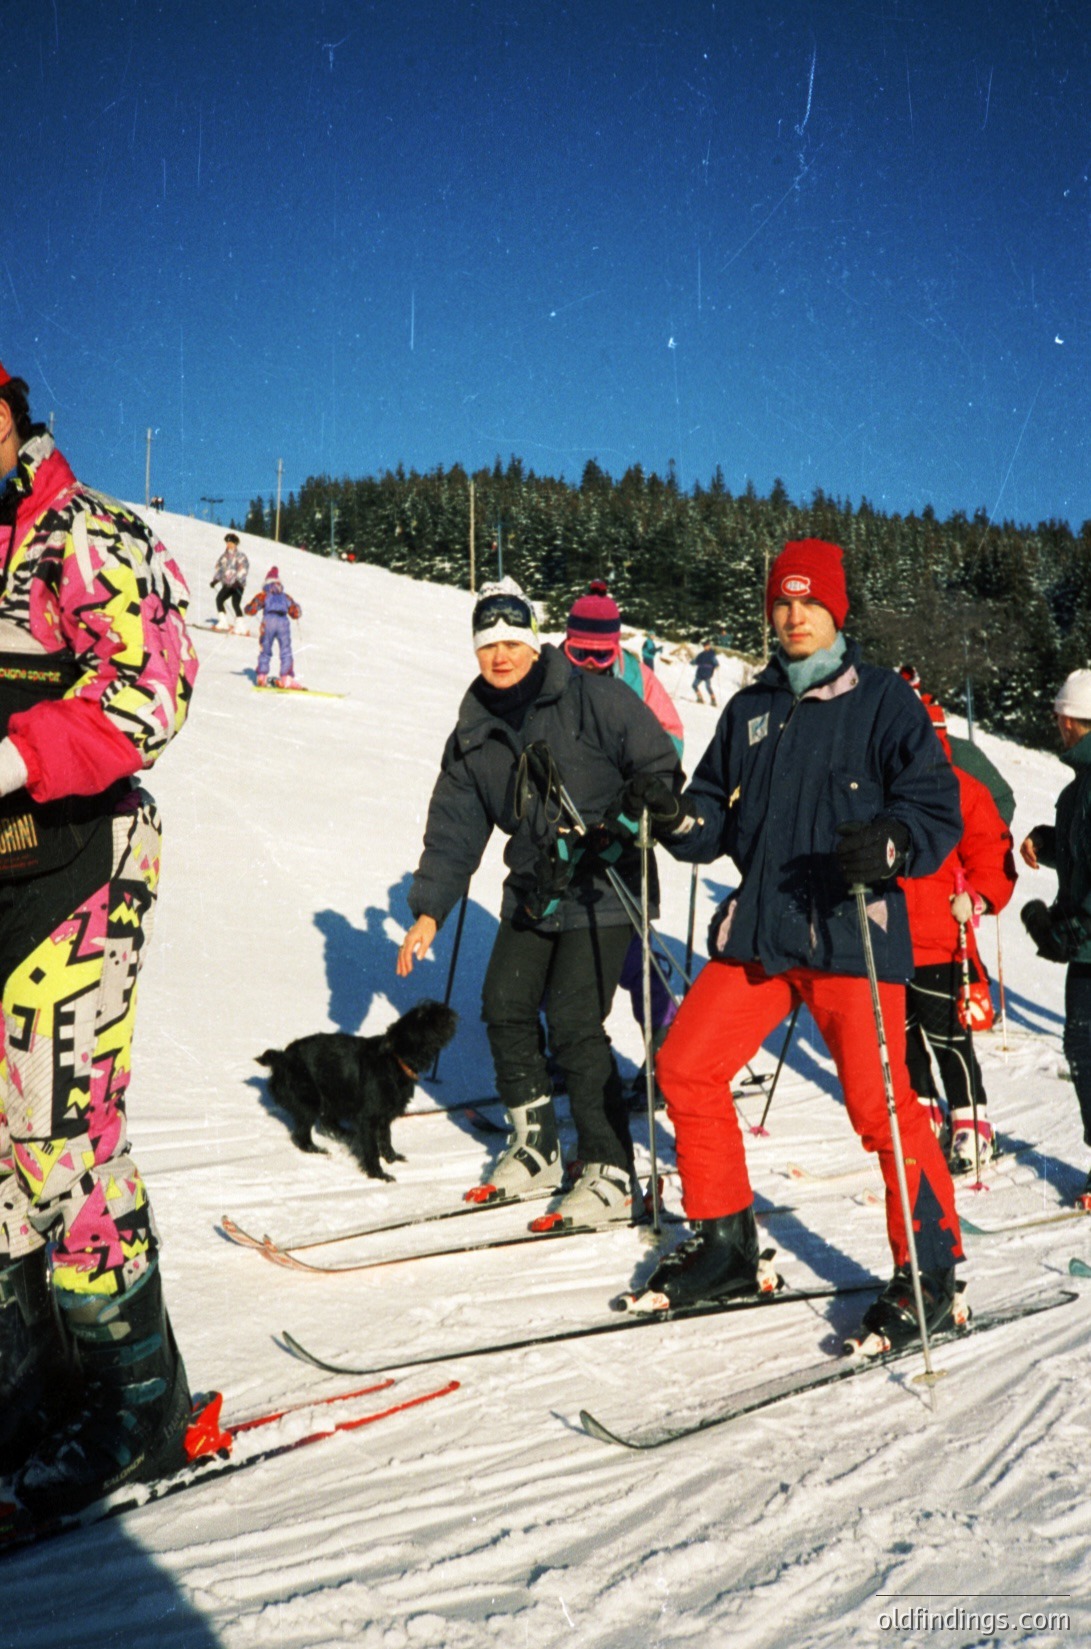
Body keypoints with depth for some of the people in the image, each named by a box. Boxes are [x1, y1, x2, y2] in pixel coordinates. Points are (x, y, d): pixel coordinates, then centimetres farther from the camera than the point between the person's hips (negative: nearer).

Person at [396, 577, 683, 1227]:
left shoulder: (592, 697, -10)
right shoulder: (473, 735, 7)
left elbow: (660, 766, -8)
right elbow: (453, 828, 8)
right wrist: (429, 909, 1)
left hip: (602, 889, -7)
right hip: (532, 894, 7)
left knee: (574, 1026, -12)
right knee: (505, 1008, 7)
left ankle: (612, 1176, 0)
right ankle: (536, 1149, 25)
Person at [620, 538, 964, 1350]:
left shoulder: (883, 700, -1)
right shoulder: (751, 709, 15)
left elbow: (937, 809, -6)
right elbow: (720, 819, 16)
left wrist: (890, 843, -27)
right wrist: (677, 816, -6)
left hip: (851, 930, -6)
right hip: (759, 925, 6)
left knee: (879, 1101, -9)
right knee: (686, 1068, 2)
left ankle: (930, 1272, 12)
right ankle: (726, 1244, 19)